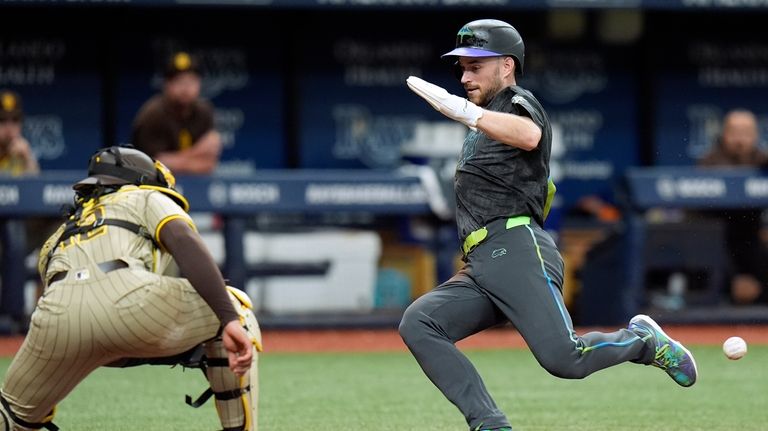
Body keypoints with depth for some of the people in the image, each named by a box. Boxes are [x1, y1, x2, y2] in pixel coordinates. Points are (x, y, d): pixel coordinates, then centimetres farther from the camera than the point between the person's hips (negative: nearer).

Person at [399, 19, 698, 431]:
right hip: (477, 268, 9)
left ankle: (643, 341, 7)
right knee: (417, 324, -16)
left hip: (518, 250, -9)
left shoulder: (518, 104, 3)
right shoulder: (484, 125, 31)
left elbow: (529, 135, -24)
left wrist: (462, 110, -36)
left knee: (563, 358, -24)